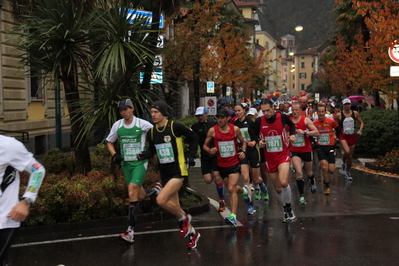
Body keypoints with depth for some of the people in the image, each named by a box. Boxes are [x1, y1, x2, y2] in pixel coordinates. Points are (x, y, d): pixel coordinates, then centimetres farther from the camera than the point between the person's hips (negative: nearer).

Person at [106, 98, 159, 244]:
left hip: (140, 162, -5)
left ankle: (130, 231, -18)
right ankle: (156, 189, 46)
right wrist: (114, 154, -1)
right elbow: (109, 142, 16)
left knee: (132, 192, -19)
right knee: (140, 196, 10)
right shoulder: (117, 125, 3)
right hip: (126, 163, 5)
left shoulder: (142, 124, -11)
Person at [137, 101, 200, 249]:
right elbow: (152, 150, 14)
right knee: (174, 207, 11)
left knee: (161, 200, -23)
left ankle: (183, 219, 3)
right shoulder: (152, 132, 3)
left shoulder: (175, 127, -14)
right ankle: (192, 233, 31)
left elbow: (193, 137, -2)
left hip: (178, 171, -7)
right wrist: (145, 154, -7)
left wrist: (191, 156, -7)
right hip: (165, 173, 7)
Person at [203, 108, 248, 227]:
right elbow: (205, 145, 4)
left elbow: (243, 142, 11)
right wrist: (210, 150, -18)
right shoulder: (212, 130, -6)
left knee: (231, 189, -18)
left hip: (234, 163, -3)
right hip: (221, 164, 3)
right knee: (232, 189, 17)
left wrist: (243, 151, -8)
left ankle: (233, 217, -21)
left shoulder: (235, 129, -5)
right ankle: (243, 190, 53)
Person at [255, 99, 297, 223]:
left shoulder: (282, 117, -9)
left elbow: (292, 125, 13)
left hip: (283, 155, -3)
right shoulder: (259, 121, -6)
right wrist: (258, 142, -11)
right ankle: (286, 211, 30)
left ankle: (289, 207, -2)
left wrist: (292, 135, -5)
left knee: (283, 182, -24)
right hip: (269, 158, 3)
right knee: (278, 188, 9)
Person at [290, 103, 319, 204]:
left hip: (306, 150, 0)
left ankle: (312, 182, 54)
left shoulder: (306, 120, -9)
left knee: (308, 172, 17)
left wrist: (304, 132, -25)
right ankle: (301, 196, -10)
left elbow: (316, 132, -15)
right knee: (299, 172, -17)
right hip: (294, 151, 0)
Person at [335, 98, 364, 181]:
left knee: (351, 156, 9)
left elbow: (361, 122, 12)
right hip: (343, 136, -3)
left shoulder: (355, 113, 2)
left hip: (352, 136, 3)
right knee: (347, 151, -28)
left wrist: (360, 130, -5)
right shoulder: (339, 115, -6)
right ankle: (343, 163, 3)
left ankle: (348, 173, 27)